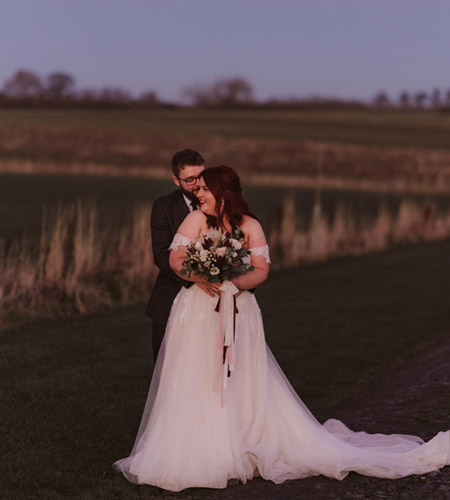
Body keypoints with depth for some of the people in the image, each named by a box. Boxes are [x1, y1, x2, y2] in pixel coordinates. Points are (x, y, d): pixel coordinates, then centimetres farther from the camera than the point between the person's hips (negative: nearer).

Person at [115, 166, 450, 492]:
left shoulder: (250, 226, 1)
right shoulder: (197, 220, 0)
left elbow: (262, 270, -2)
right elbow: (176, 260, -6)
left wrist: (235, 284, -19)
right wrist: (205, 279, -21)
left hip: (238, 313, 0)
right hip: (198, 314, 0)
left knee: (243, 385, 3)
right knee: (196, 385, 0)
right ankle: (191, 453, 8)